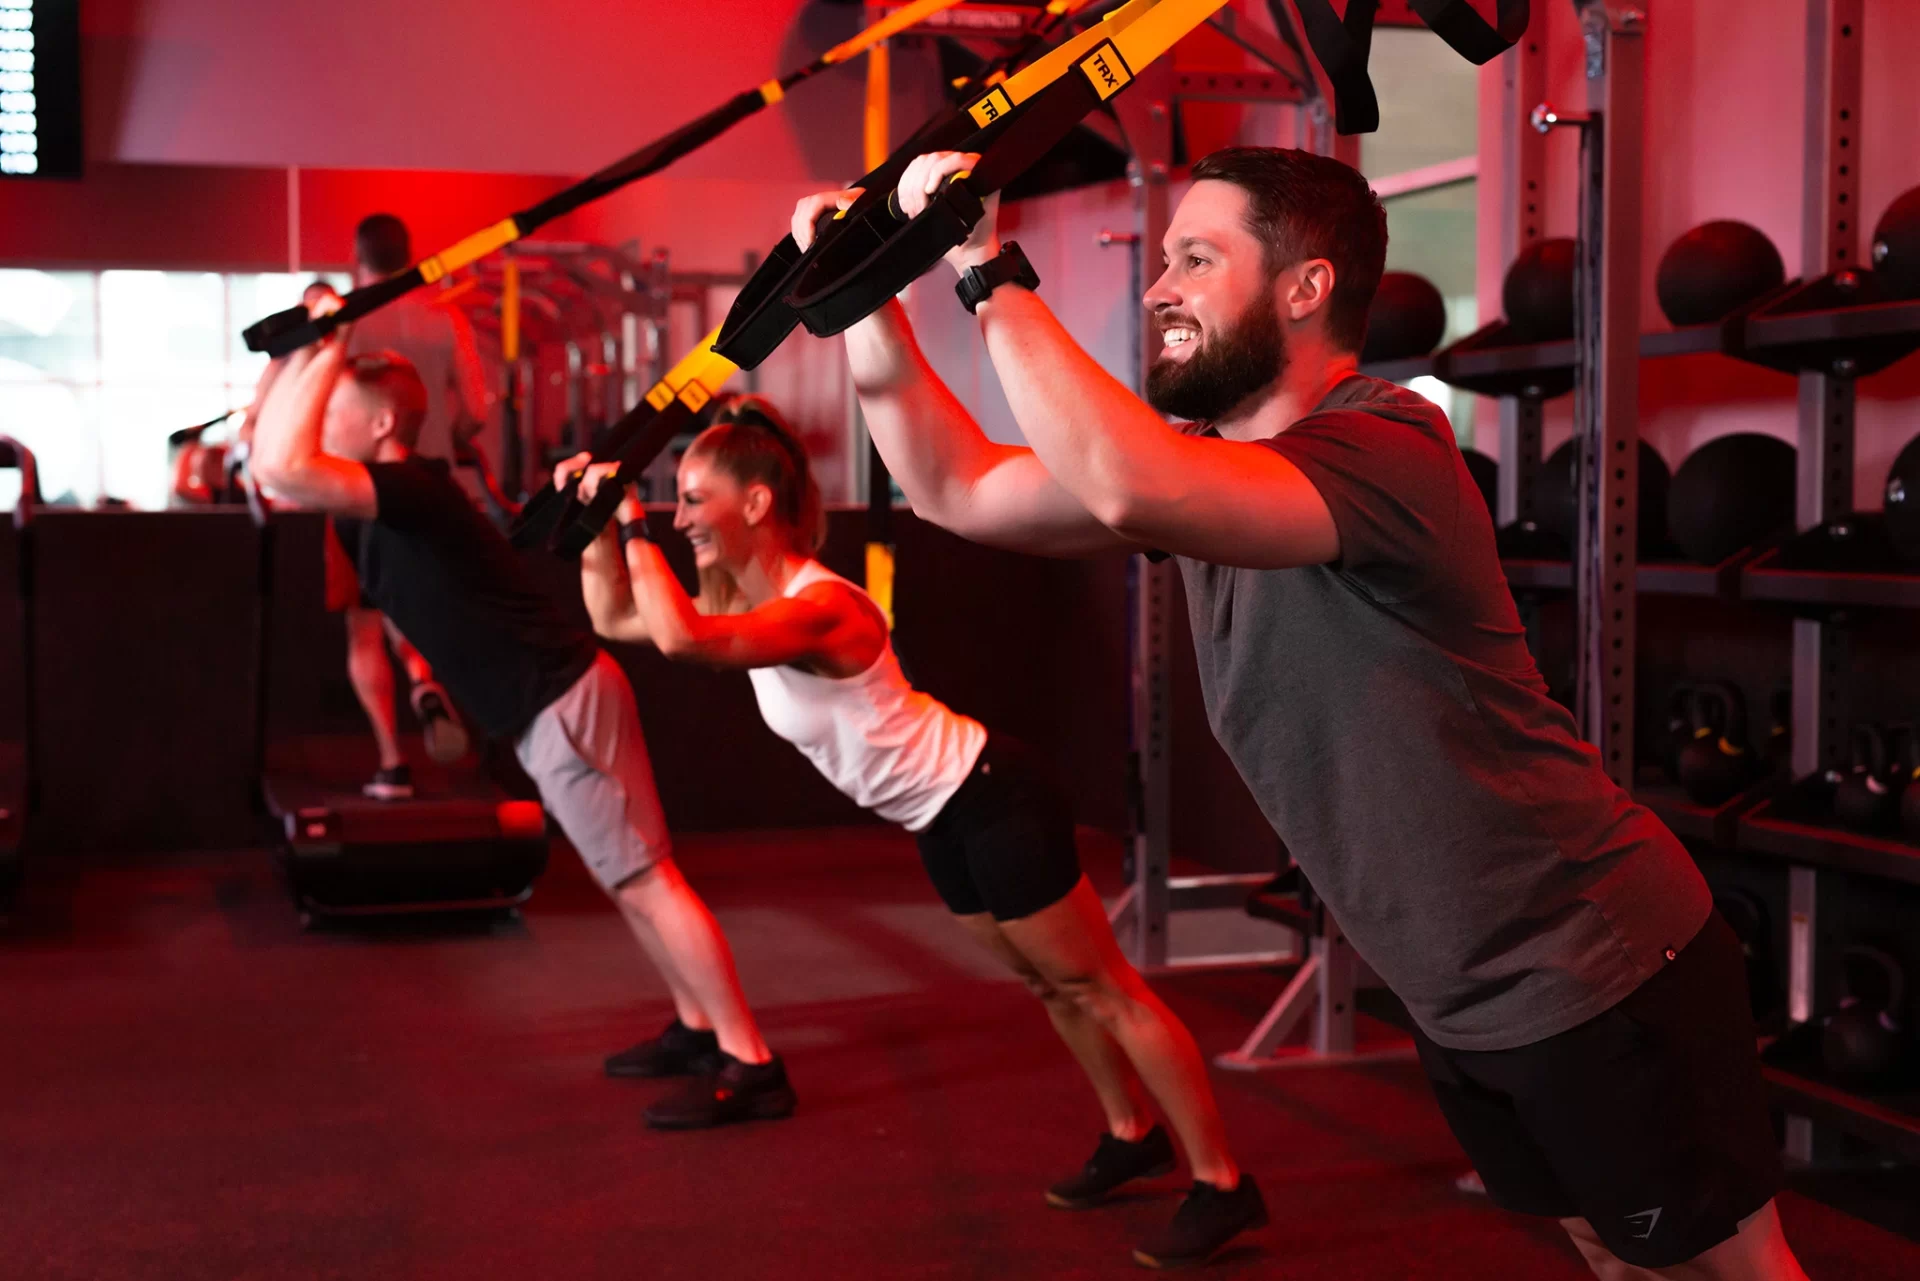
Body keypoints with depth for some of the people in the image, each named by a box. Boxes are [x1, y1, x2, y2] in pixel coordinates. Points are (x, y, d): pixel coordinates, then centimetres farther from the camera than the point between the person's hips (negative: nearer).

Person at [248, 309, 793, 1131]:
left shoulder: (410, 490, -17)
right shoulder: (381, 503, 12)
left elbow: (282, 467, -31)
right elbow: (268, 459, 21)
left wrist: (328, 360, -19)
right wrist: (304, 358, 12)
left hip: (561, 706, -10)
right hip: (553, 701, 10)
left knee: (645, 879, -9)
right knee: (628, 877, 17)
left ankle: (751, 1067, -7)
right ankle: (699, 1029, 28)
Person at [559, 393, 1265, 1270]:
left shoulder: (818, 607, -28)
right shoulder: (749, 603, 1)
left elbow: (680, 638, -44)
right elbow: (615, 618, 9)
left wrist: (634, 526, -30)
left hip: (990, 802, -9)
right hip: (941, 821, 9)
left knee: (1100, 989, -2)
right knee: (1050, 985, 22)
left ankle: (1221, 1184, 7)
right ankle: (1132, 1136, 39)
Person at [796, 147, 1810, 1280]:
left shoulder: (1383, 444, -25)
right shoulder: (1212, 462, 3)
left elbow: (1130, 489, -42)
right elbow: (959, 488, 6)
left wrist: (989, 270, -31)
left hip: (1599, 975, -8)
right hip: (1458, 998, 8)